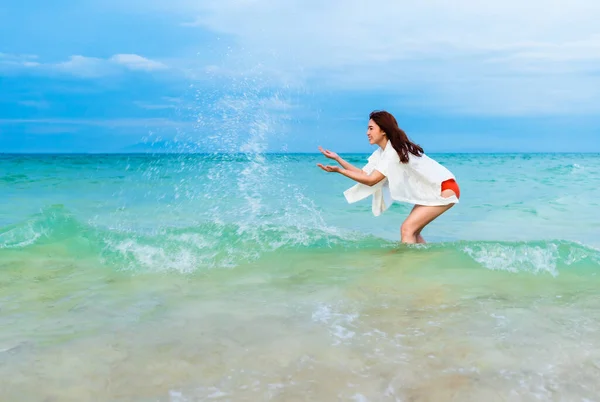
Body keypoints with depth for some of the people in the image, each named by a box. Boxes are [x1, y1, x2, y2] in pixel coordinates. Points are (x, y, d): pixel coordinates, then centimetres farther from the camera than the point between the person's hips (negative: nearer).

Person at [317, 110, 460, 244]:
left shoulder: (394, 151, -21)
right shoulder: (382, 152, 7)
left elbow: (371, 180, -21)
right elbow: (364, 174, 3)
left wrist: (339, 170, -22)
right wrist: (337, 158, -1)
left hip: (445, 189, -9)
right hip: (430, 192, 10)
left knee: (407, 228, -16)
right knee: (412, 231, 9)